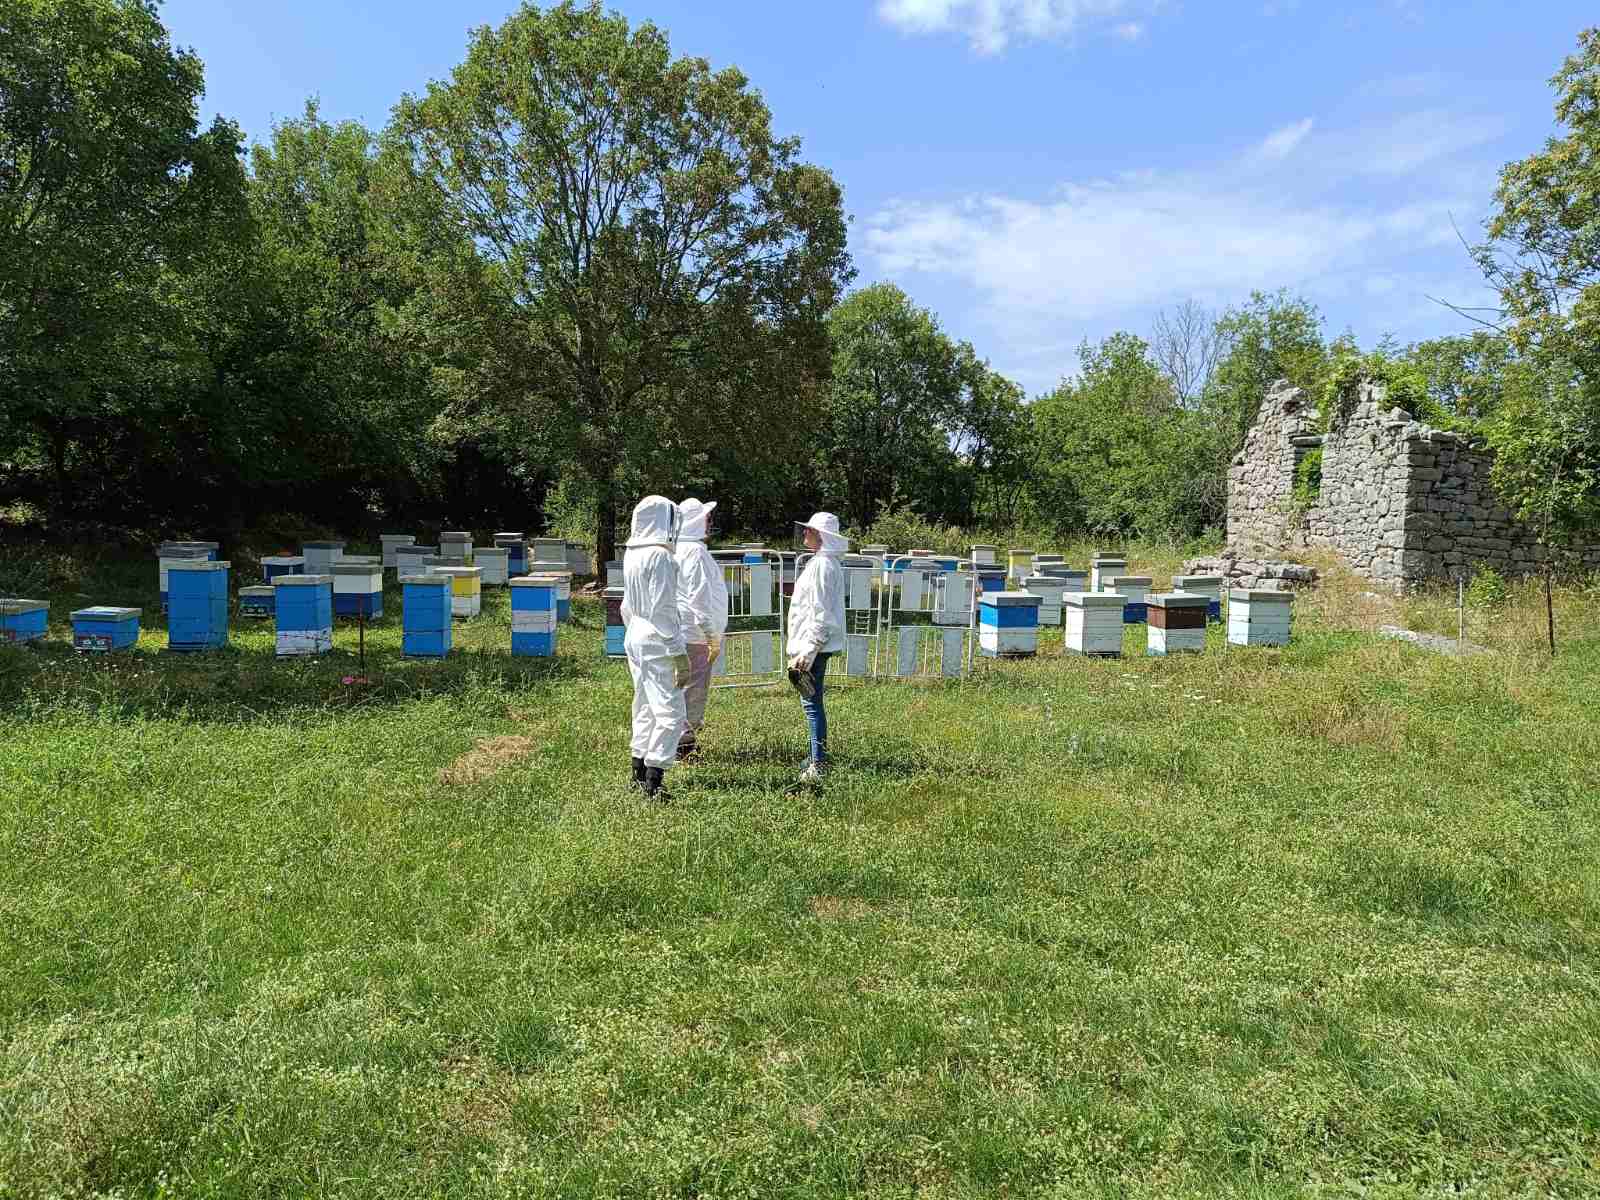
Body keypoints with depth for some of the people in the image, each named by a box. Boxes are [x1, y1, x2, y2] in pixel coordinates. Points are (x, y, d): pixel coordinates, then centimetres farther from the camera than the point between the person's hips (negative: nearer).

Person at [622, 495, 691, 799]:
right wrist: (679, 653, -17)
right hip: (656, 642, -10)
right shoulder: (660, 556, -17)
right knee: (670, 711, -6)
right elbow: (663, 609, -20)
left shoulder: (632, 554, 10)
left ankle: (639, 774, 25)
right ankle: (653, 783, -8)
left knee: (645, 708, 18)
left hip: (635, 638, 10)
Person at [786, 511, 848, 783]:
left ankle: (818, 764, -6)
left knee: (811, 701, -8)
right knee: (812, 701, 17)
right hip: (815, 644, 11)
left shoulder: (822, 565, -16)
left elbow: (820, 612, -20)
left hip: (814, 644, -11)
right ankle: (818, 757, 26)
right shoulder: (828, 562, 16)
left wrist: (807, 651, -20)